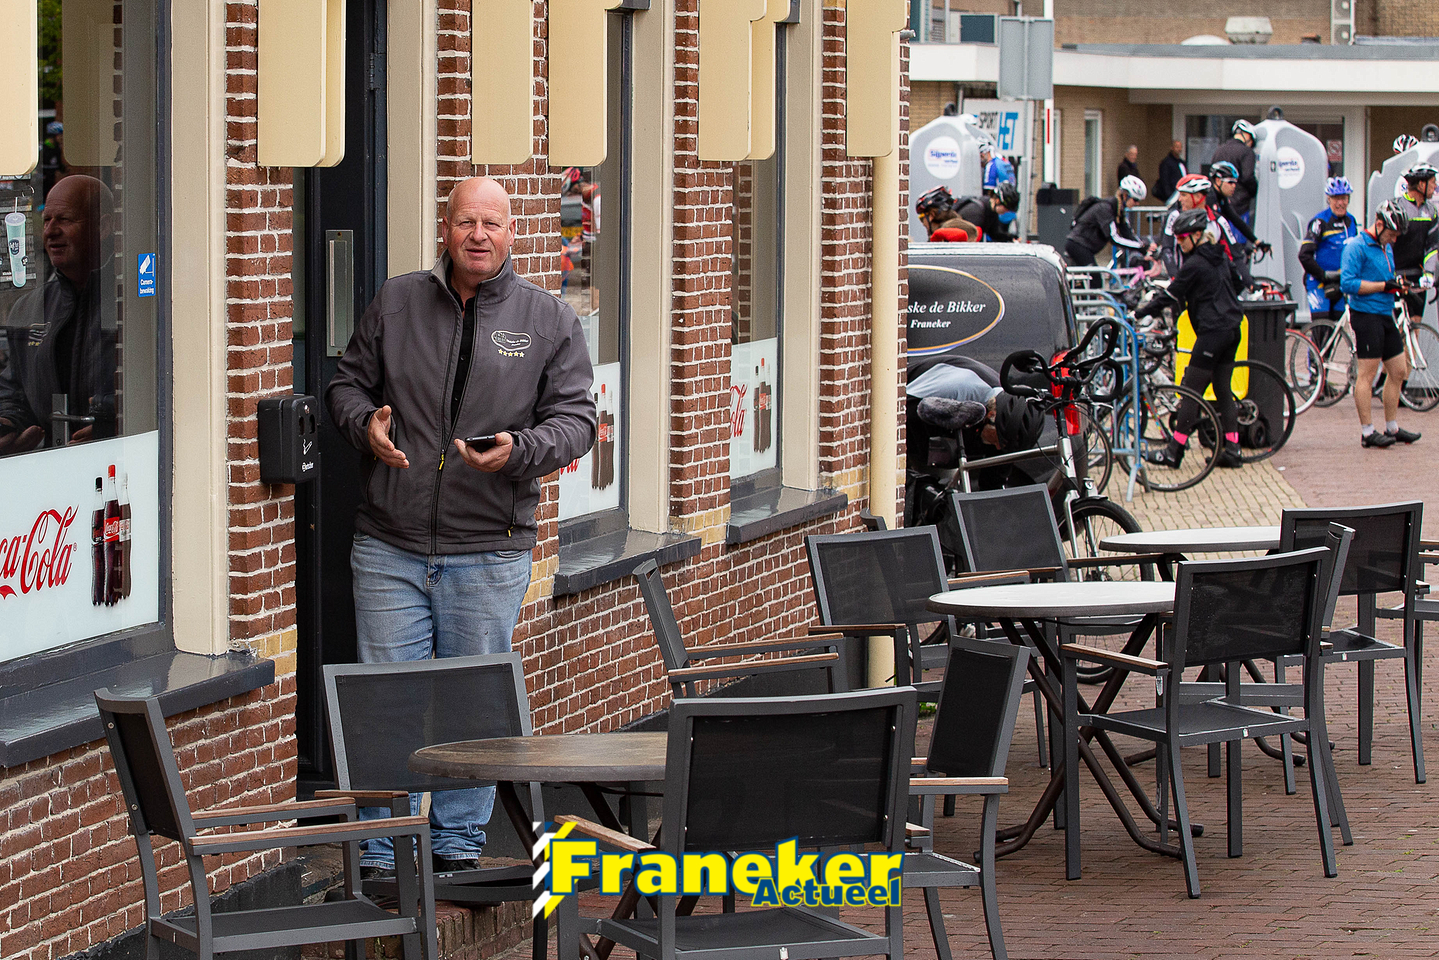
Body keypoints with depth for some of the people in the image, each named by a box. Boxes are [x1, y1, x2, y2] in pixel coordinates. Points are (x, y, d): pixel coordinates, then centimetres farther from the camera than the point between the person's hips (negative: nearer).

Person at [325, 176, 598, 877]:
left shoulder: (550, 320, 3)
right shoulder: (395, 303, 7)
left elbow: (575, 418, 1)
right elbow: (349, 382, 15)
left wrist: (519, 450, -18)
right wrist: (364, 422, -7)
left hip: (489, 552, -1)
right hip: (390, 548, 1)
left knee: (472, 706, 7)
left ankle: (458, 848, 20)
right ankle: (382, 858, 11)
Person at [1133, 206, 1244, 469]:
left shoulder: (1195, 264, -13)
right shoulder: (1220, 257, 12)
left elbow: (1171, 295, -10)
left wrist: (1140, 312, -1)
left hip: (1212, 331, -9)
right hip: (1232, 329, 9)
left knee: (1191, 392, -5)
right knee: (1223, 391, 11)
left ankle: (1174, 452, -3)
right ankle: (1232, 450, 9)